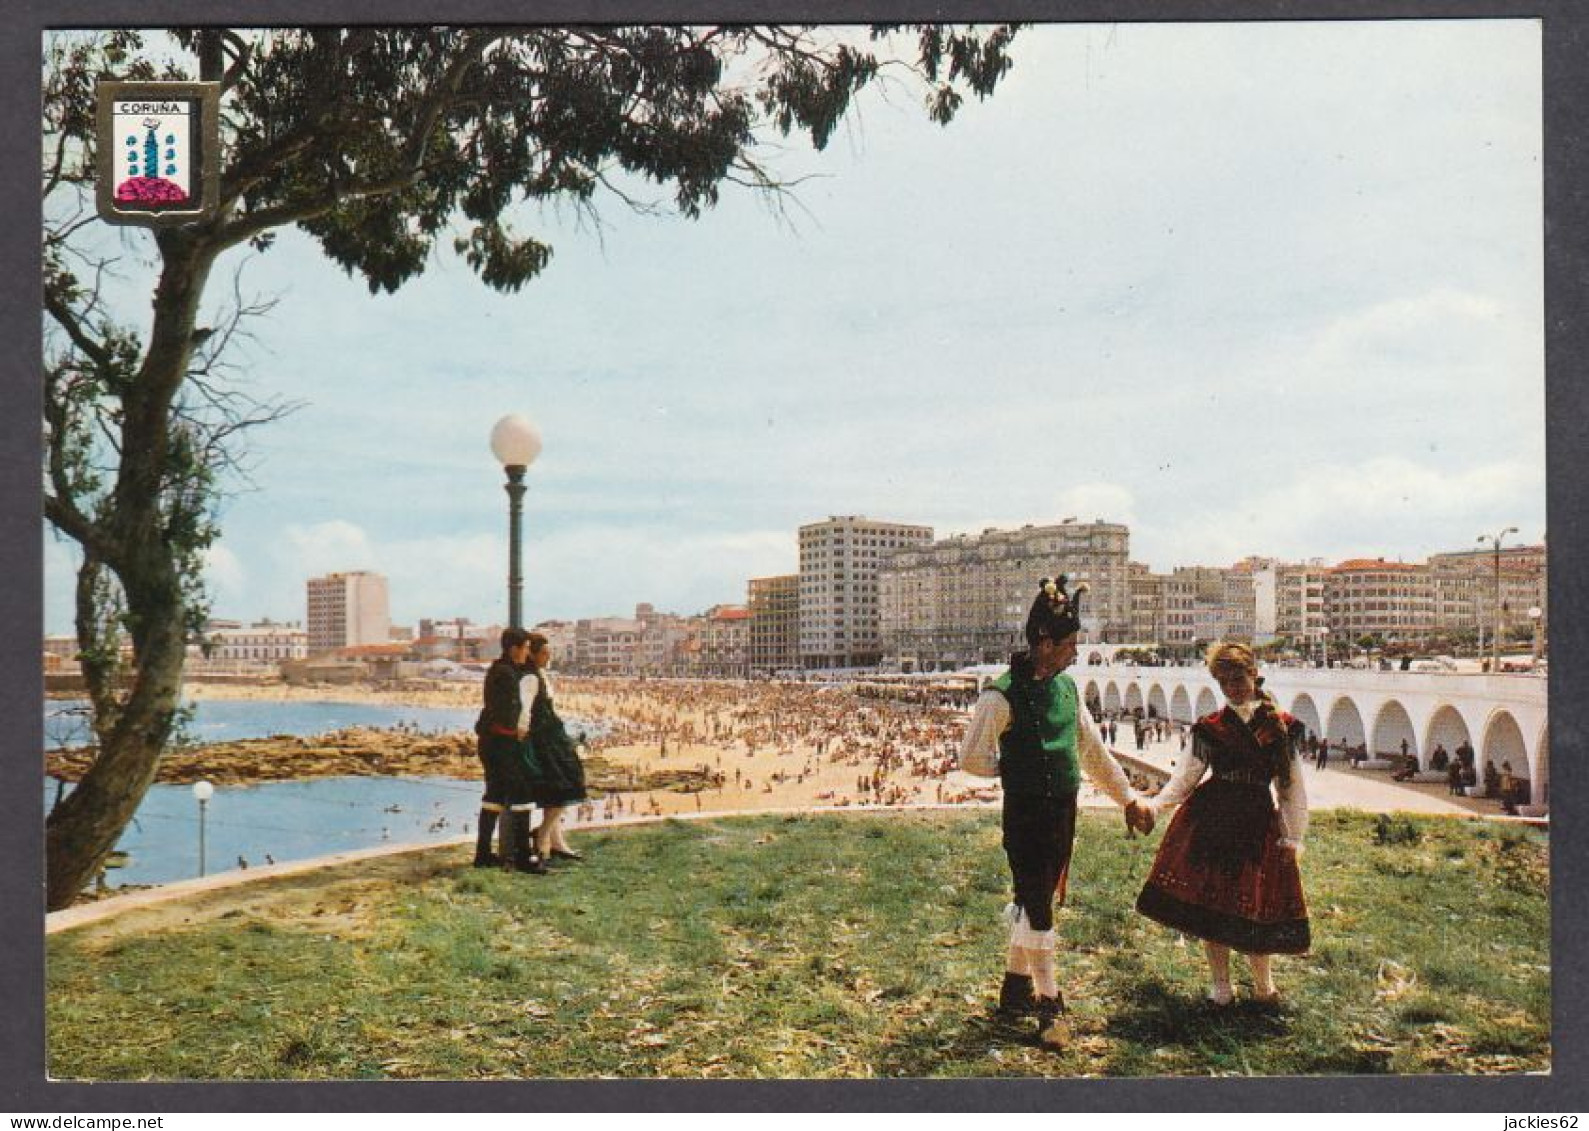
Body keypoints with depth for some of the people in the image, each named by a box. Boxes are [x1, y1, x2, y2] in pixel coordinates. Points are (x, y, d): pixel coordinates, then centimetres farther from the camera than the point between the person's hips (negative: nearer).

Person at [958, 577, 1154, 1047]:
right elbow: (971, 757, -13)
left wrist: (1128, 797, 18)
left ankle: (1015, 990, 29)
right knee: (1037, 907, -3)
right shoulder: (1002, 695, -15)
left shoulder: (1065, 687, 8)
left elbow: (1093, 749, 17)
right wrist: (1014, 766, -2)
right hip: (1026, 815, -7)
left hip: (1063, 814, 7)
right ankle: (1049, 1006, 6)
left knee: (1037, 902, 15)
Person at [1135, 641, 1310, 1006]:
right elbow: (1184, 779, 2)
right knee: (1209, 904, 3)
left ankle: (1263, 986, 25)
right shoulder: (1210, 728, 3)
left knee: (1256, 906, 1)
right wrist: (1154, 806, -13)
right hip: (1209, 821, 0)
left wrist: (1293, 837, 4)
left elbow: (1292, 788, 8)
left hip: (1258, 824, 0)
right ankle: (1219, 986, 19)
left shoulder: (1282, 727, 4)